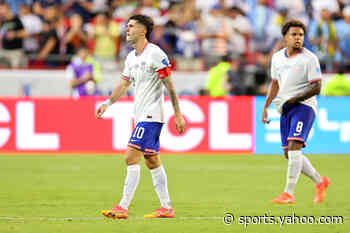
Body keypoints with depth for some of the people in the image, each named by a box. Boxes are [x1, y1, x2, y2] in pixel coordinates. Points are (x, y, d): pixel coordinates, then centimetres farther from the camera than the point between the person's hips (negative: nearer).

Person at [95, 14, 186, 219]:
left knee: (131, 157, -14)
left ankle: (123, 207, -16)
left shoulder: (156, 54, -12)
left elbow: (170, 86, -11)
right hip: (141, 115, 9)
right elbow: (124, 83, 22)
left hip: (151, 115, -9)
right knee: (152, 161, 10)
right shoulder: (131, 57, 13)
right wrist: (108, 103, 11)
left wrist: (178, 115, -11)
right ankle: (167, 208, 15)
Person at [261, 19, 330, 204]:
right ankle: (319, 182, 26)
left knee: (294, 147, -21)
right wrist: (266, 107, 13)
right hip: (285, 109, 7)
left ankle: (288, 193, -24)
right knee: (288, 154, 7)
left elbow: (316, 88, -11)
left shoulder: (309, 58, -8)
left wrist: (294, 99, -19)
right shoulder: (277, 57, 11)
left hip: (304, 106, -7)